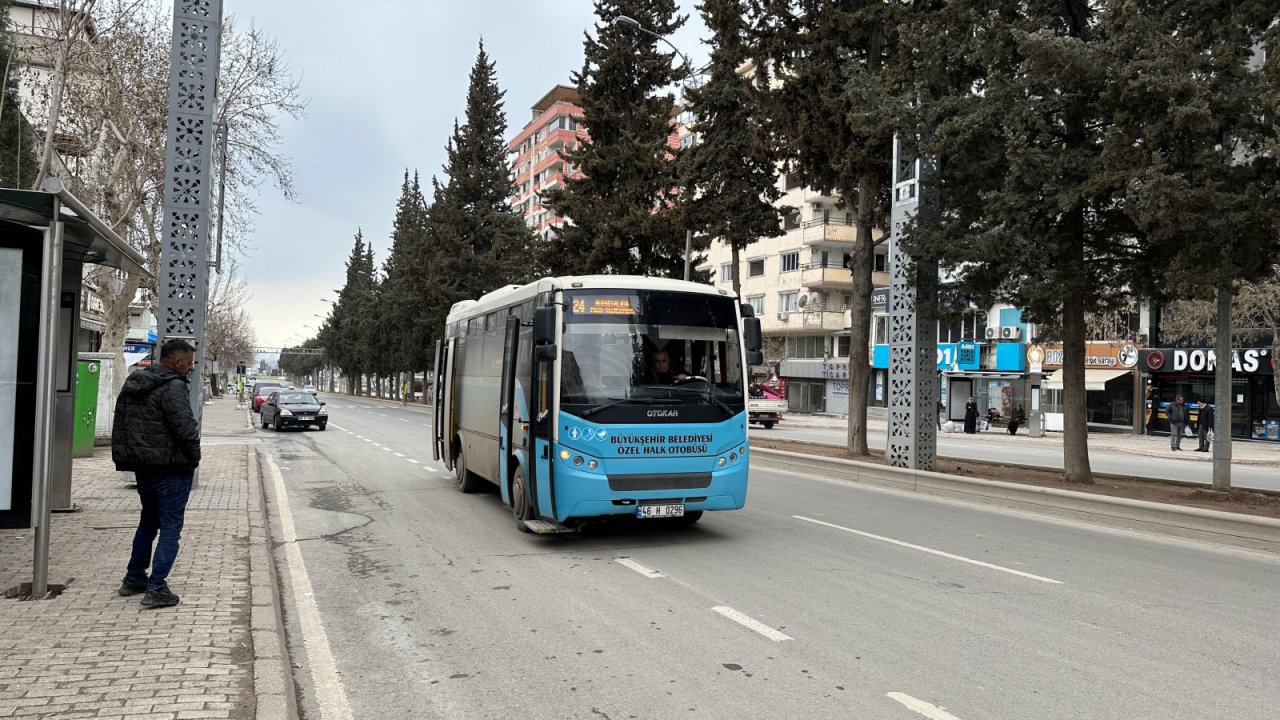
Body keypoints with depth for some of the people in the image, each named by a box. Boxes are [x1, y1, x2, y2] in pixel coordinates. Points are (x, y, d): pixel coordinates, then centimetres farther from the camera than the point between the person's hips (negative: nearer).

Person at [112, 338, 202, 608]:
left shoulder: (132, 385, 12)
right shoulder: (173, 387, -18)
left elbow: (119, 425, 18)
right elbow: (186, 429, -23)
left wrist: (123, 457, 21)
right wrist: (194, 458, -8)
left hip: (142, 466, 9)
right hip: (171, 468, -9)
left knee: (148, 522, 22)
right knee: (170, 527, -2)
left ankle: (133, 579, 31)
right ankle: (156, 588, -3)